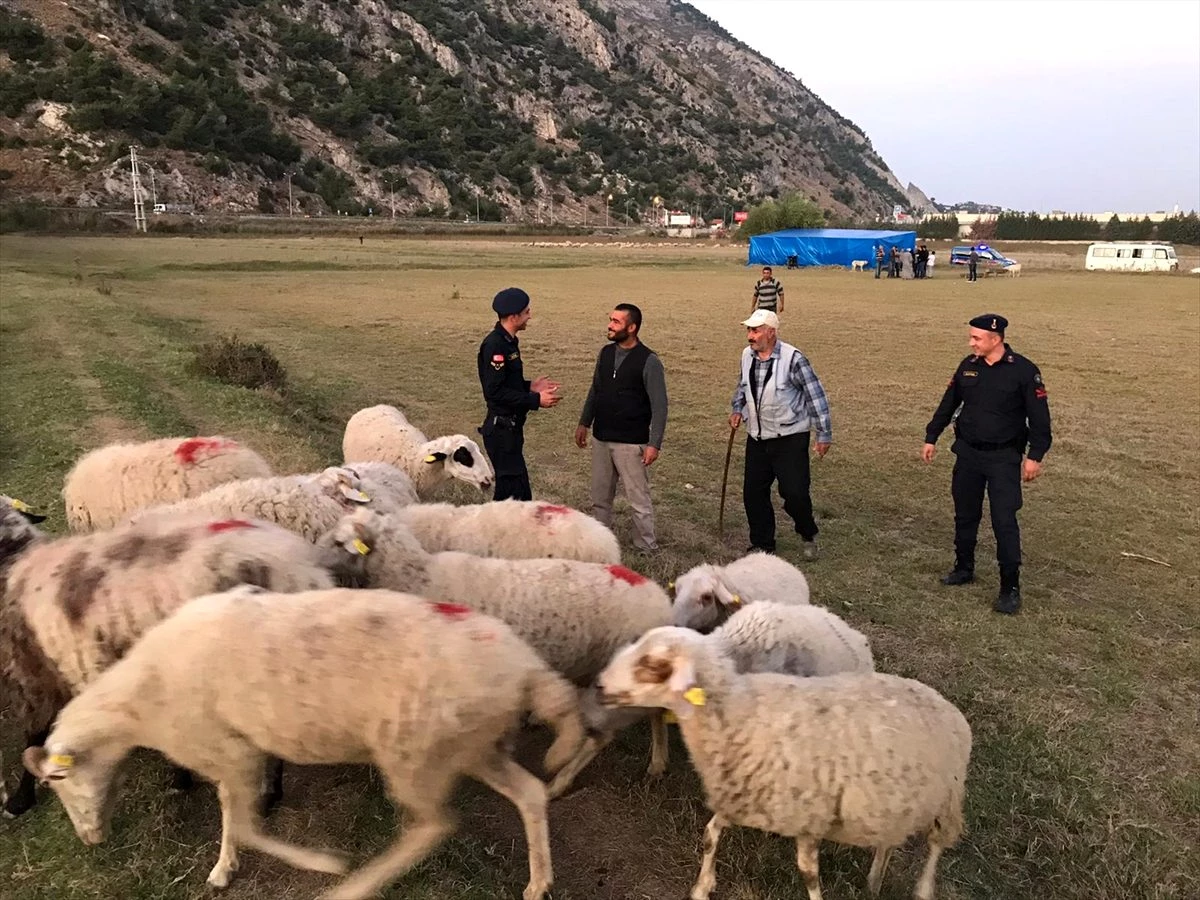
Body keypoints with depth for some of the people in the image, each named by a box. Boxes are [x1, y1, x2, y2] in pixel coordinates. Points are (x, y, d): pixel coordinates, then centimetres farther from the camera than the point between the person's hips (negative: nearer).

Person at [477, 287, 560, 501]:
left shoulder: (508, 341, 12)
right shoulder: (494, 345, -19)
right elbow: (494, 392, -24)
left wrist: (530, 386, 8)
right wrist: (535, 400, -21)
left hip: (509, 429, 10)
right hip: (501, 430, -10)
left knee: (508, 489, 17)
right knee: (516, 491, -6)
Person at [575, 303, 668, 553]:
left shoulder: (649, 361, -14)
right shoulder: (606, 353, 5)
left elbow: (660, 406, -14)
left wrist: (654, 444, -18)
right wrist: (584, 423, 16)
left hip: (631, 443, -6)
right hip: (601, 439, 6)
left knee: (639, 499, 1)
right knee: (600, 496, 16)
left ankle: (646, 549, 14)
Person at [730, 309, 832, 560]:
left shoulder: (793, 359, -17)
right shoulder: (747, 355, 2)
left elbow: (816, 396, -12)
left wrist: (824, 434, -11)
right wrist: (738, 409, 7)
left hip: (790, 438, -6)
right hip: (757, 438, 6)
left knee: (795, 492, -8)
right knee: (753, 493, 8)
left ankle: (808, 535, 22)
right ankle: (762, 545, 25)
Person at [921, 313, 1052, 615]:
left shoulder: (1023, 370, -12)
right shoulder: (968, 366, 2)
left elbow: (1039, 416, -8)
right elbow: (948, 404, 13)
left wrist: (1035, 456, -12)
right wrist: (931, 438, 14)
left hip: (1004, 457, -5)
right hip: (968, 453, 5)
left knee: (1004, 521, -6)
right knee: (965, 514, 14)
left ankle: (1010, 588, 1)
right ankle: (963, 568, 32)